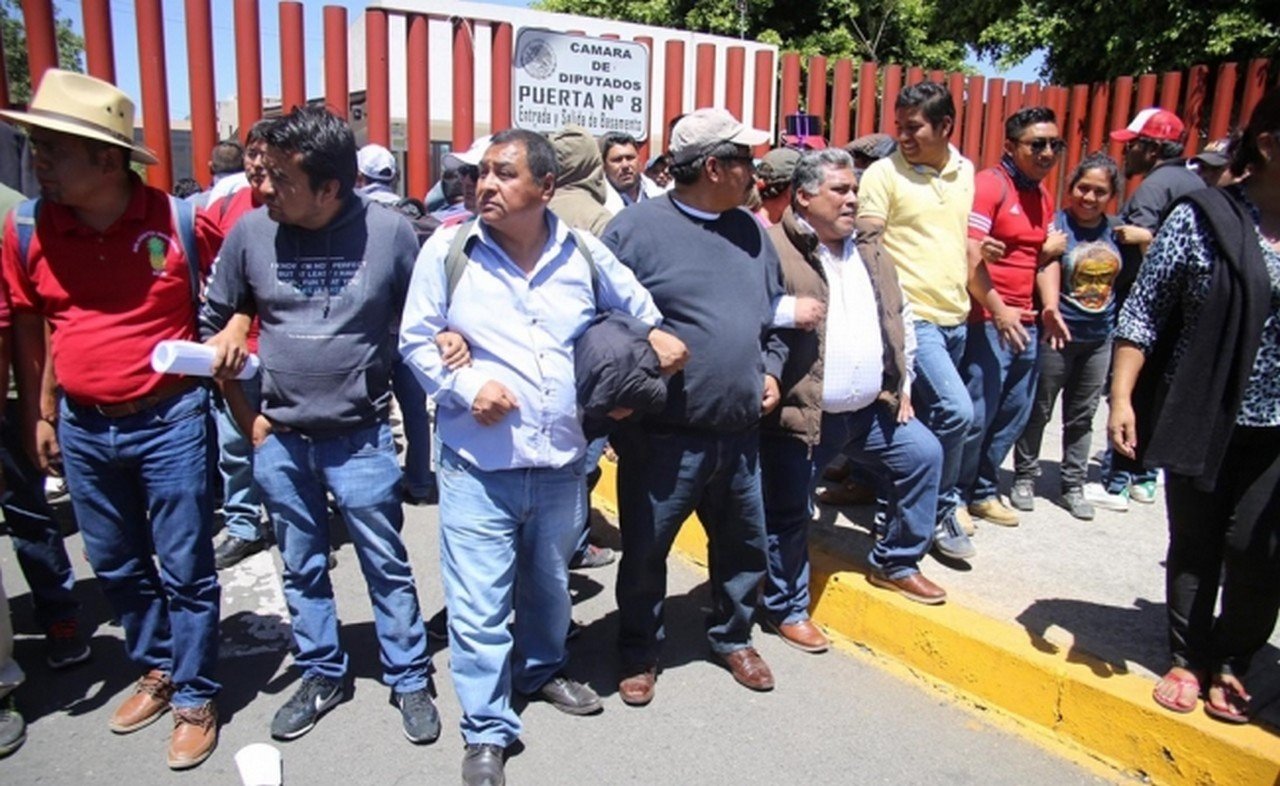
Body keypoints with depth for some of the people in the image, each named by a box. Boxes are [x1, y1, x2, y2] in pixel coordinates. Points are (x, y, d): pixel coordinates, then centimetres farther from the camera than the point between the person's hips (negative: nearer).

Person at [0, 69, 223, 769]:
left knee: (185, 570, 6)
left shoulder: (181, 221, -13)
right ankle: (156, 671, 39)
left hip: (169, 421, -4)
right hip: (82, 428, 4)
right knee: (116, 567, 18)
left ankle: (194, 699, 24)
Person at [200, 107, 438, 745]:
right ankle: (321, 674, 37)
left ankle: (409, 679, 27)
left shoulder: (389, 231, -12)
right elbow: (213, 324, 7)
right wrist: (246, 417, 4)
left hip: (361, 440, -3)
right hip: (279, 441, 3)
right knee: (302, 569, 17)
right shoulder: (250, 231, -5)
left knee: (387, 567, 8)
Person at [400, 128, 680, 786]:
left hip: (562, 464, 3)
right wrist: (465, 385, -15)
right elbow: (416, 340, 0)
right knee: (478, 605, 1)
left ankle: (542, 670, 49)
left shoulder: (583, 253, 0)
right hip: (478, 466, -2)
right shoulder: (448, 250, -5)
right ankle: (487, 731, 20)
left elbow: (642, 314, 14)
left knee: (550, 583, 23)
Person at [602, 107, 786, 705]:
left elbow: (773, 314, 21)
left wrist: (771, 369, 7)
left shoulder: (750, 230, 10)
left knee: (744, 545, 18)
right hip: (662, 438, -5)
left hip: (740, 434, 6)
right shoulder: (636, 228, -10)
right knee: (644, 553, 9)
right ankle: (639, 654, 32)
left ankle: (732, 637, 42)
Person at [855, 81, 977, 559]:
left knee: (928, 420, 13)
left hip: (955, 317, 7)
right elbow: (868, 248, -11)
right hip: (913, 317, -6)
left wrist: (974, 295, 16)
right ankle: (943, 510, 6)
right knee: (956, 410, -15)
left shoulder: (966, 172, 10)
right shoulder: (884, 174, -8)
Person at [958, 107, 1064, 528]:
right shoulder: (989, 185, -9)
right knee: (976, 415, -5)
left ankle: (983, 492, 27)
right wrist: (998, 309, -21)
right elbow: (970, 254, -16)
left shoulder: (1044, 196, 17)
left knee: (1014, 414, 13)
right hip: (988, 320, -8)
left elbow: (1043, 259, 20)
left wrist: (1051, 308, 6)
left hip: (1025, 322, 9)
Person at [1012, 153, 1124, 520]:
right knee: (1038, 410, 6)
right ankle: (1024, 477, 22)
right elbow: (1047, 269, -29)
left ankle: (1073, 486, 25)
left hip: (1099, 338, 5)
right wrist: (1051, 309, -44)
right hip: (1058, 334, -5)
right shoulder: (1057, 223, -10)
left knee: (1082, 416, 13)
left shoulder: (1114, 230, 6)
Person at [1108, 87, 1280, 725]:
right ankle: (1189, 660, 29)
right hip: (1205, 417, -2)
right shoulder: (1201, 218, -6)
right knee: (1195, 544, 10)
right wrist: (1121, 397, -11)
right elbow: (1144, 313, -5)